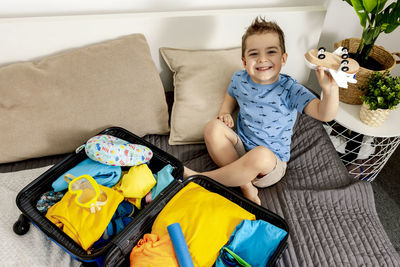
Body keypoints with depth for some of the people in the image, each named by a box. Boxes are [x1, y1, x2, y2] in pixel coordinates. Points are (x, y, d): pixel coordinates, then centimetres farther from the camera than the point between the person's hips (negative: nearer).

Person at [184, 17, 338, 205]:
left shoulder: (290, 90, -18)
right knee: (213, 128, -20)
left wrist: (330, 89, -50)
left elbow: (324, 114, -29)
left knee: (261, 155, -39)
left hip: (273, 162, -4)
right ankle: (245, 184, -21)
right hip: (240, 147, 5)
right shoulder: (239, 79, -5)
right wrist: (225, 112, -2)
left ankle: (203, 178, -21)